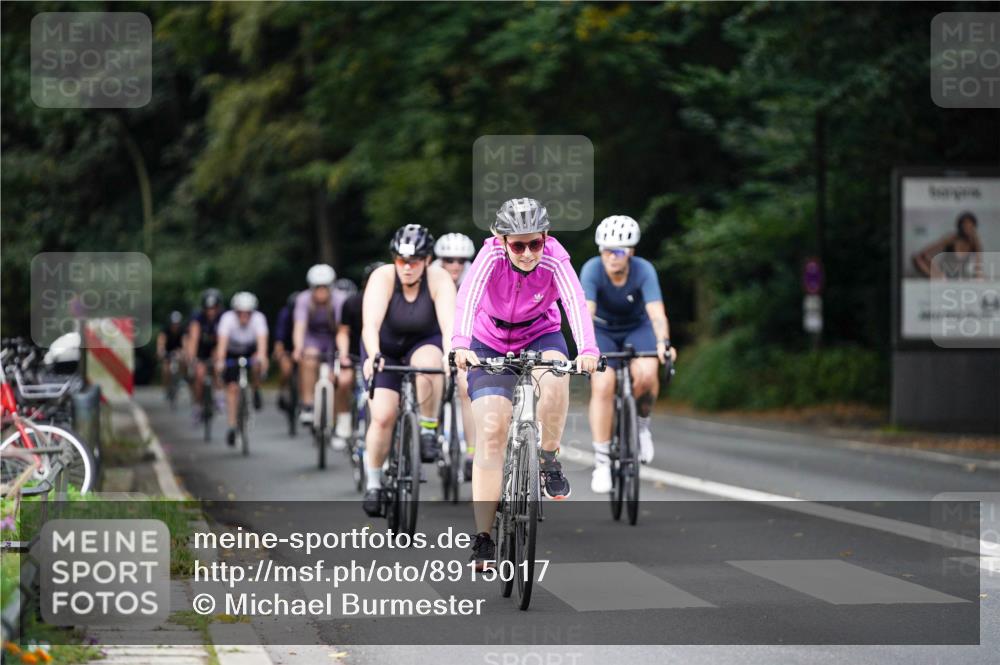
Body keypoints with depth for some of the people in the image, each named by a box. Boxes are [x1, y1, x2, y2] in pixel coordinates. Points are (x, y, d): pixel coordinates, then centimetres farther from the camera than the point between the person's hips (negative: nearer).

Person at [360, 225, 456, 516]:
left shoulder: (439, 280, -24)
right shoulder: (382, 277, -26)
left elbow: (448, 322, -38)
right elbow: (370, 323, -39)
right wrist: (373, 356, -57)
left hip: (424, 343, 0)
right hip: (385, 348, 0)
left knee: (428, 363, -36)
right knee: (382, 416, -15)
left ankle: (428, 429, -14)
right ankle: (373, 483, 5)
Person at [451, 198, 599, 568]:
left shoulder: (554, 260, -25)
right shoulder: (492, 255, -27)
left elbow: (575, 302, -41)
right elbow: (468, 296, -43)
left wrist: (587, 350, -58)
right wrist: (461, 345, -60)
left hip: (540, 335, 0)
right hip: (490, 344, 0)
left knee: (555, 383, -34)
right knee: (491, 433, -13)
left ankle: (549, 462, -7)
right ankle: (483, 537, -8)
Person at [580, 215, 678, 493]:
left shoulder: (644, 270, -25)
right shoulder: (592, 270, -26)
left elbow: (657, 313, -36)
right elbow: (586, 312, -36)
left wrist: (663, 342, -55)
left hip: (637, 329, 0)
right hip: (603, 331, 0)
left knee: (646, 374, -29)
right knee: (602, 385, -23)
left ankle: (642, 422, 2)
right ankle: (601, 462, -15)